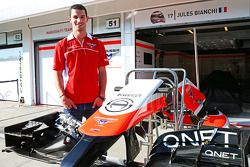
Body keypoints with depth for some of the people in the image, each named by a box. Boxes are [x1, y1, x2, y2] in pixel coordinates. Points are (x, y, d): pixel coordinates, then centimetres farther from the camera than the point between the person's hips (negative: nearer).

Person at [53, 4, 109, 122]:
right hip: (72, 103, -1)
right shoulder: (61, 45, 4)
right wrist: (62, 96, -8)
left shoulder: (98, 44, 7)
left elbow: (102, 72, 6)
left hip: (94, 102, 1)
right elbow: (58, 74, 4)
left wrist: (101, 95, -2)